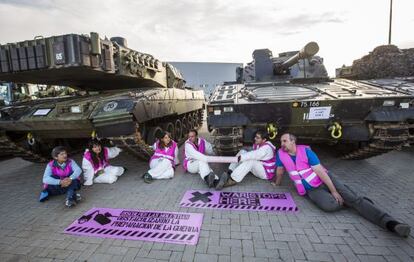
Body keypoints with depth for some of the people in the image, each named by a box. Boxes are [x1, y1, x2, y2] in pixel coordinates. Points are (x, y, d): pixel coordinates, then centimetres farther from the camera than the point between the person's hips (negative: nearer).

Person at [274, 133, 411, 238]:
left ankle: (389, 222, -19)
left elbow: (320, 171, -15)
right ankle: (344, 200, 1)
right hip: (311, 190, 1)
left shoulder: (305, 151, -13)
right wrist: (277, 184, 25)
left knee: (353, 198, -20)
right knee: (329, 205, -30)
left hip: (325, 179, 0)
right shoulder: (281, 154, -8)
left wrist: (334, 191, -20)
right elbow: (280, 171, 10)